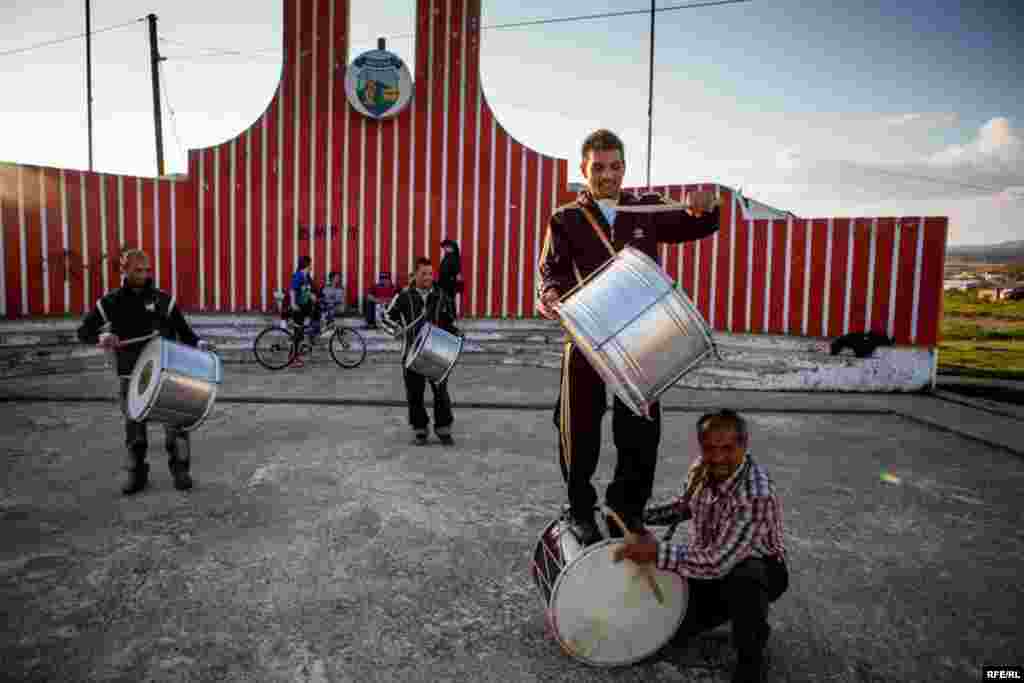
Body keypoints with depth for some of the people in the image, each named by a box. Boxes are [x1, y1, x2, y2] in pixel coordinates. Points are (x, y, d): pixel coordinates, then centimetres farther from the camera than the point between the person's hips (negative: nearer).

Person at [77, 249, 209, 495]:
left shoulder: (163, 300, 1)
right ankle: (135, 473, 23)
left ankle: (180, 469, 10)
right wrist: (101, 336, -16)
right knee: (134, 425, 7)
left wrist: (198, 343, -17)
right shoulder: (110, 303, 3)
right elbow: (83, 331, 6)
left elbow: (183, 331, 2)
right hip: (132, 375, 1)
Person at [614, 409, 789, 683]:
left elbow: (718, 562, -38)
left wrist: (656, 552, -37)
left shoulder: (756, 495, -34)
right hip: (710, 565, 6)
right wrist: (640, 516, 0)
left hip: (758, 569, -6)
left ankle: (750, 660, -11)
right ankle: (737, 604, 20)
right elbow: (686, 505, 11)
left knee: (744, 577, -40)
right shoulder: (702, 468, -11)